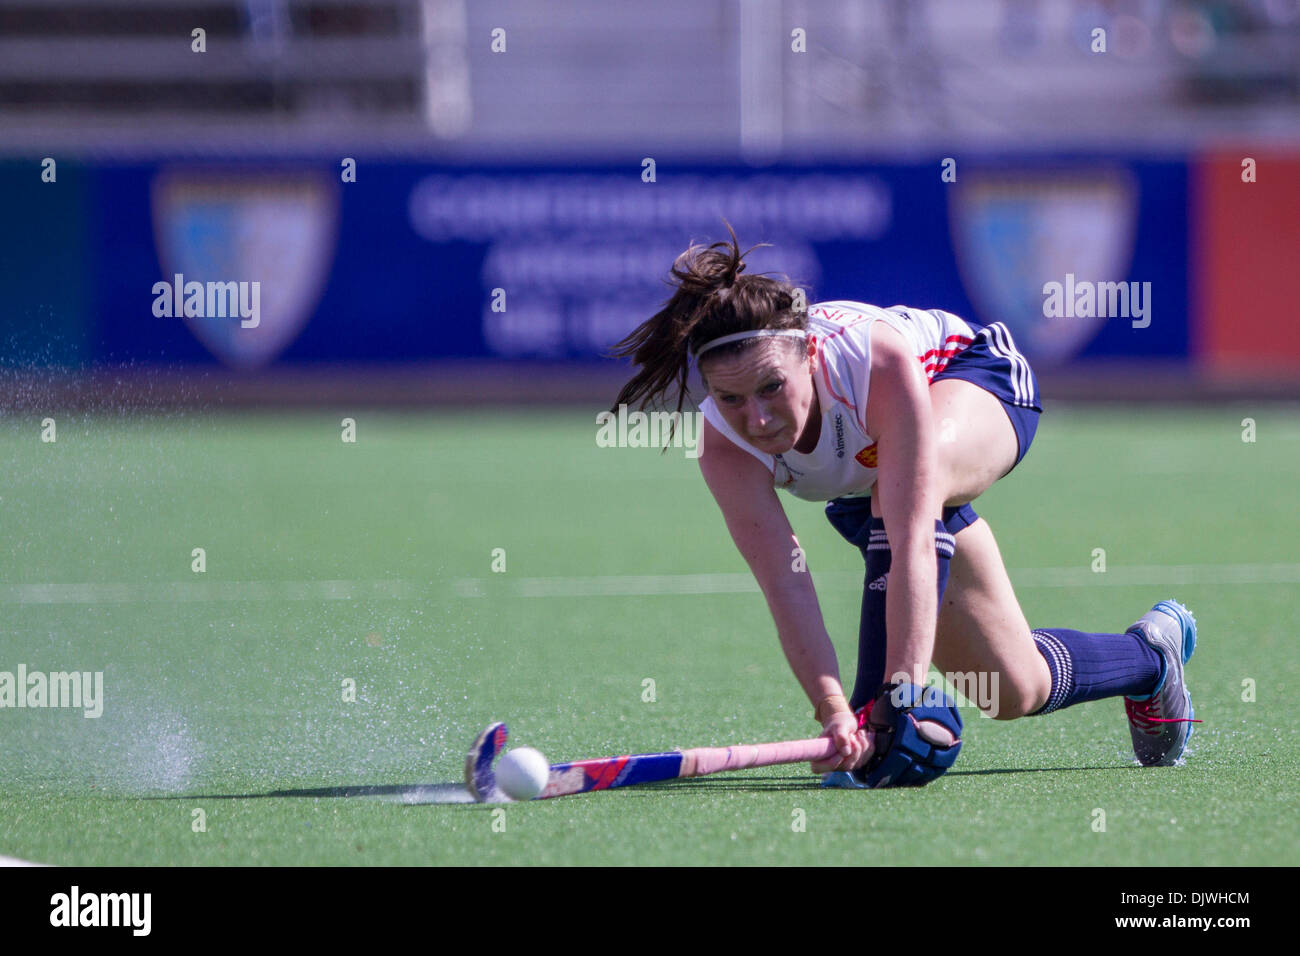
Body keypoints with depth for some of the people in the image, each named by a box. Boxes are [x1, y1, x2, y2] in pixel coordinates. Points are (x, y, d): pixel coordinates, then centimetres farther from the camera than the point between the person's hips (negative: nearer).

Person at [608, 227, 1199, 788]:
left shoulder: (878, 361, -46)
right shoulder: (724, 445, -34)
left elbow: (912, 544, -51)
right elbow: (784, 583, -39)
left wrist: (899, 695, -59)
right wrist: (832, 712, -54)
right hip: (860, 487, 5)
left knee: (909, 485, -43)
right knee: (1015, 692, 4)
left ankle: (882, 702, -37)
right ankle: (1150, 654, 35)